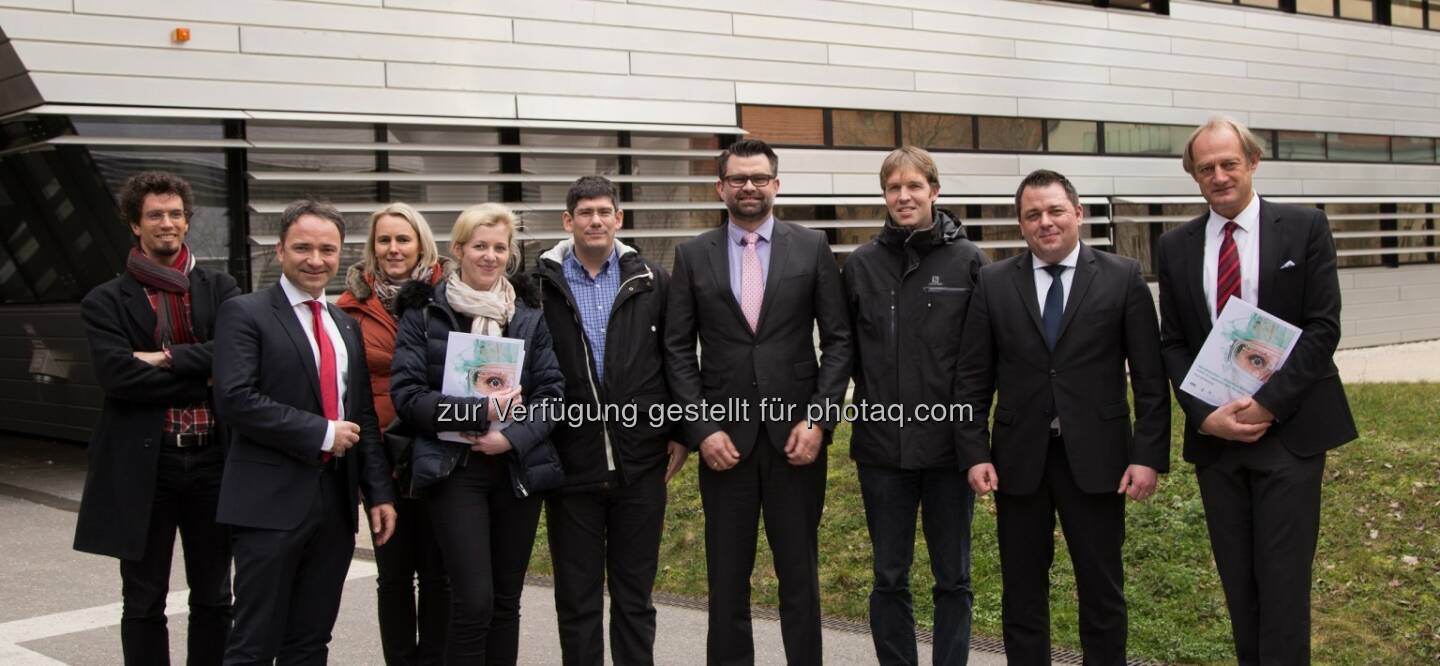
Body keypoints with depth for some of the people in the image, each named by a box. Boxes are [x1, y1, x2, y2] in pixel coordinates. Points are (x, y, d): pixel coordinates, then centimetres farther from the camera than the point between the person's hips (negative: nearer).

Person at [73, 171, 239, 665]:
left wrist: (168, 358, -16)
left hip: (213, 458, 2)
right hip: (143, 464, -2)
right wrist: (204, 380, -14)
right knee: (144, 603, 8)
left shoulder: (220, 289, 7)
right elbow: (116, 376, -15)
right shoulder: (106, 302, 0)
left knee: (213, 600, 12)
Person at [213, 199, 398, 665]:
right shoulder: (244, 313, -4)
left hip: (336, 503, 6)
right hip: (272, 502, -6)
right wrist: (321, 433, -15)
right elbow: (235, 399, -16)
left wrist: (379, 492, 8)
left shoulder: (346, 326, 16)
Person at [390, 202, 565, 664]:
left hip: (517, 468, 3)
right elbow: (406, 394, -7)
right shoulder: (424, 313, 1)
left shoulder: (529, 314, 10)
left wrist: (513, 436, -13)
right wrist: (481, 411, -16)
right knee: (474, 600, -10)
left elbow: (552, 391, 4)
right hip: (454, 470, -3)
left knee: (506, 600, 8)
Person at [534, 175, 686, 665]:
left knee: (635, 596, 10)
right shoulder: (540, 284, -1)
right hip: (570, 463, -1)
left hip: (640, 462, 1)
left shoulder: (651, 281, 5)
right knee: (576, 599, 9)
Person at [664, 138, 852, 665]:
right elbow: (678, 350, 3)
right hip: (724, 436, 1)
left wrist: (819, 419, -8)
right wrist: (702, 428, -7)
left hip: (796, 434, 0)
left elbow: (838, 340, 1)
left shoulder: (812, 247, 3)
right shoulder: (693, 255, 4)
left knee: (799, 573, 8)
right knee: (727, 577, 7)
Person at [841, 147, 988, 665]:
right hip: (882, 446, 2)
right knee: (890, 580, 9)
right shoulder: (860, 264, 3)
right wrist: (870, 399, 3)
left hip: (949, 444, -1)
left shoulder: (968, 260, -2)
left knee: (953, 579, 9)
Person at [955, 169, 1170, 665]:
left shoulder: (1123, 277, 0)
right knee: (1022, 592, 9)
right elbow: (973, 378, 3)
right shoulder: (993, 283, 4)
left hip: (1095, 457, -1)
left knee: (1103, 591, 7)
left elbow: (1150, 377, -1)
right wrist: (975, 453, -4)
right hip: (1019, 458, 1)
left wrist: (1149, 455, -7)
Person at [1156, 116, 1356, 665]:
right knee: (1238, 580, 9)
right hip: (1215, 435, 3)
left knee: (1283, 578, -4)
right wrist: (1206, 414, -8)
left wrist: (1267, 404, -14)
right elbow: (1173, 345, 7)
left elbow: (1323, 328, -6)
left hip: (1290, 429, -3)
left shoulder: (1305, 228, 0)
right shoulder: (1176, 247, 8)